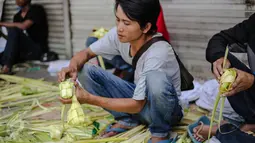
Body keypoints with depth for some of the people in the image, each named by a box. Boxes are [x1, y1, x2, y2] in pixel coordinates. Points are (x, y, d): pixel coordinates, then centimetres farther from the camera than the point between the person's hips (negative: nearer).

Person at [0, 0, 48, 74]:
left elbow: (23, 26, -18)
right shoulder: (17, 16, 17)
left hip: (37, 50, -5)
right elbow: (12, 39, 14)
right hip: (23, 51, 5)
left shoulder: (36, 9, -2)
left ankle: (6, 67, -34)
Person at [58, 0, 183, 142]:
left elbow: (137, 105, -28)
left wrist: (89, 99, -31)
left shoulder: (158, 53, -33)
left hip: (164, 109, -6)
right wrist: (73, 66, -26)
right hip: (139, 98, 6)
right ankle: (127, 120, 2)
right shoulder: (119, 35, -15)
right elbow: (86, 53, -2)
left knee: (156, 78, -41)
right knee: (85, 71, -10)